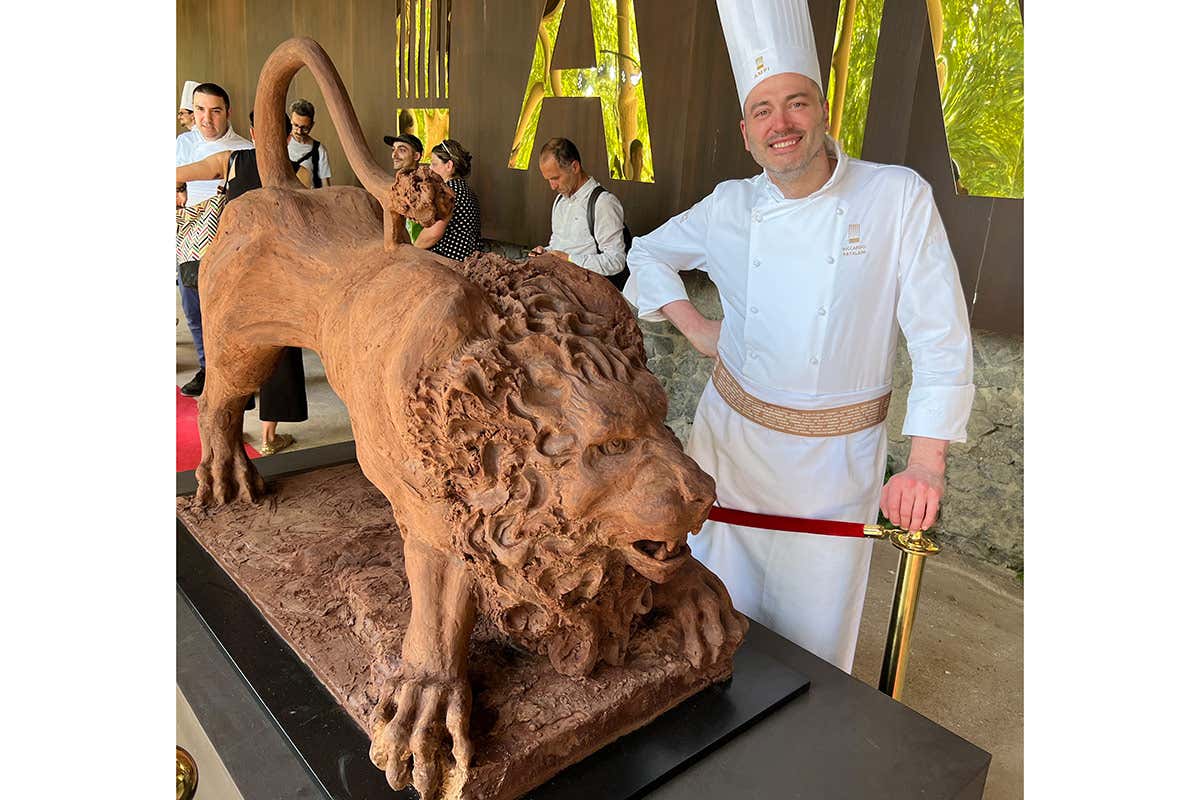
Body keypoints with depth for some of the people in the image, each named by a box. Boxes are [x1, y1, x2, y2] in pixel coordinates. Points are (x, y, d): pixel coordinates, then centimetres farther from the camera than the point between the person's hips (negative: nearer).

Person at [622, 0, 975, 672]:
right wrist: (694, 327, 0)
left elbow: (941, 338, -14)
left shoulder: (899, 198, -12)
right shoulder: (730, 207, -3)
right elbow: (649, 253, 14)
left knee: (814, 625, 12)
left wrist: (928, 463, -20)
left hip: (836, 455, -2)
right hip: (732, 433, 3)